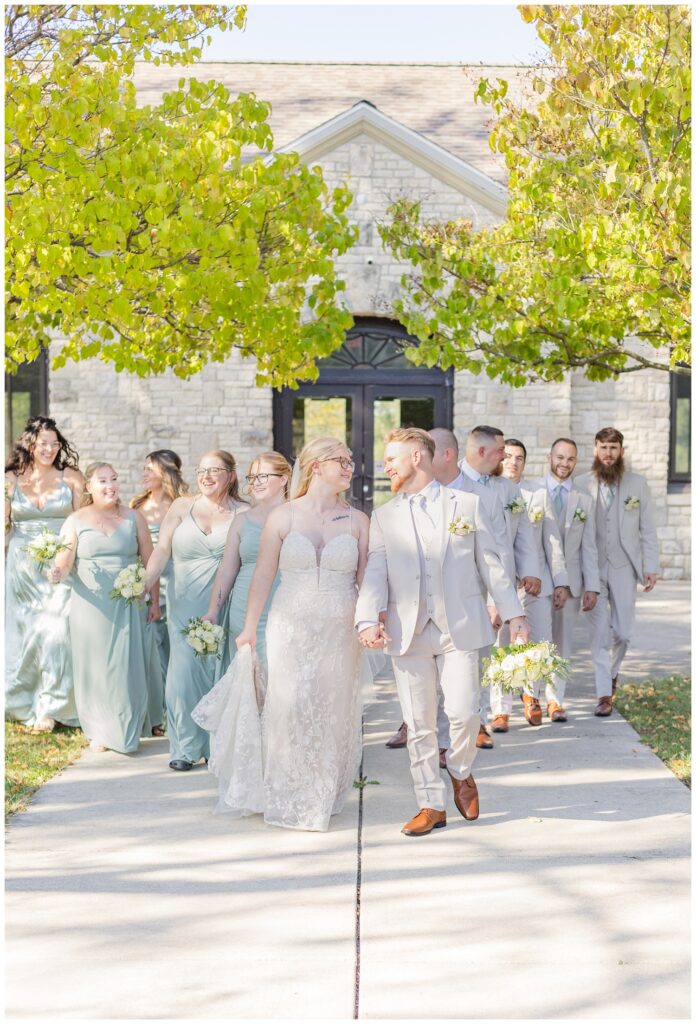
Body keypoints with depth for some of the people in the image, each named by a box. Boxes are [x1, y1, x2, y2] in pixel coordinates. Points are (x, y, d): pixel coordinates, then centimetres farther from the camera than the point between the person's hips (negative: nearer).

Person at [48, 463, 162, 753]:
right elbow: (64, 562, -3)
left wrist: (155, 601, 4)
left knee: (128, 667, 1)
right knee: (94, 666, 4)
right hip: (91, 606, 0)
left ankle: (127, 730, 17)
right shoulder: (76, 521, 2)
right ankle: (100, 732, 17)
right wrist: (57, 573, -26)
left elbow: (149, 560, 6)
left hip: (128, 606, 0)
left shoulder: (133, 518, 5)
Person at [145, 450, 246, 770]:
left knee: (220, 671, 0)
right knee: (184, 670, -2)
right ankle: (185, 748, 9)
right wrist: (144, 583, -16)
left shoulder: (243, 514, 3)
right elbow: (162, 549, -1)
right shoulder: (182, 506, 7)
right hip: (185, 604, 1)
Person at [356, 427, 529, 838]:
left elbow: (491, 564, 7)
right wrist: (368, 619, -14)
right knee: (419, 724, 4)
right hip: (408, 632, 2)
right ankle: (432, 804, 16)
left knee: (464, 713, -8)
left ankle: (461, 772, 22)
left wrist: (514, 614, 3)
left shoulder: (468, 505, 7)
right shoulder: (384, 516, 11)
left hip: (460, 629, -2)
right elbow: (375, 573, 2)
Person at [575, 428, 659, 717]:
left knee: (623, 631, 5)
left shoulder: (638, 484, 3)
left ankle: (612, 671, 35)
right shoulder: (581, 485, 0)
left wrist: (651, 567, -1)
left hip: (624, 568, 1)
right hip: (593, 569, -1)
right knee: (600, 633, -2)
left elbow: (648, 529, 4)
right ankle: (604, 695, 4)